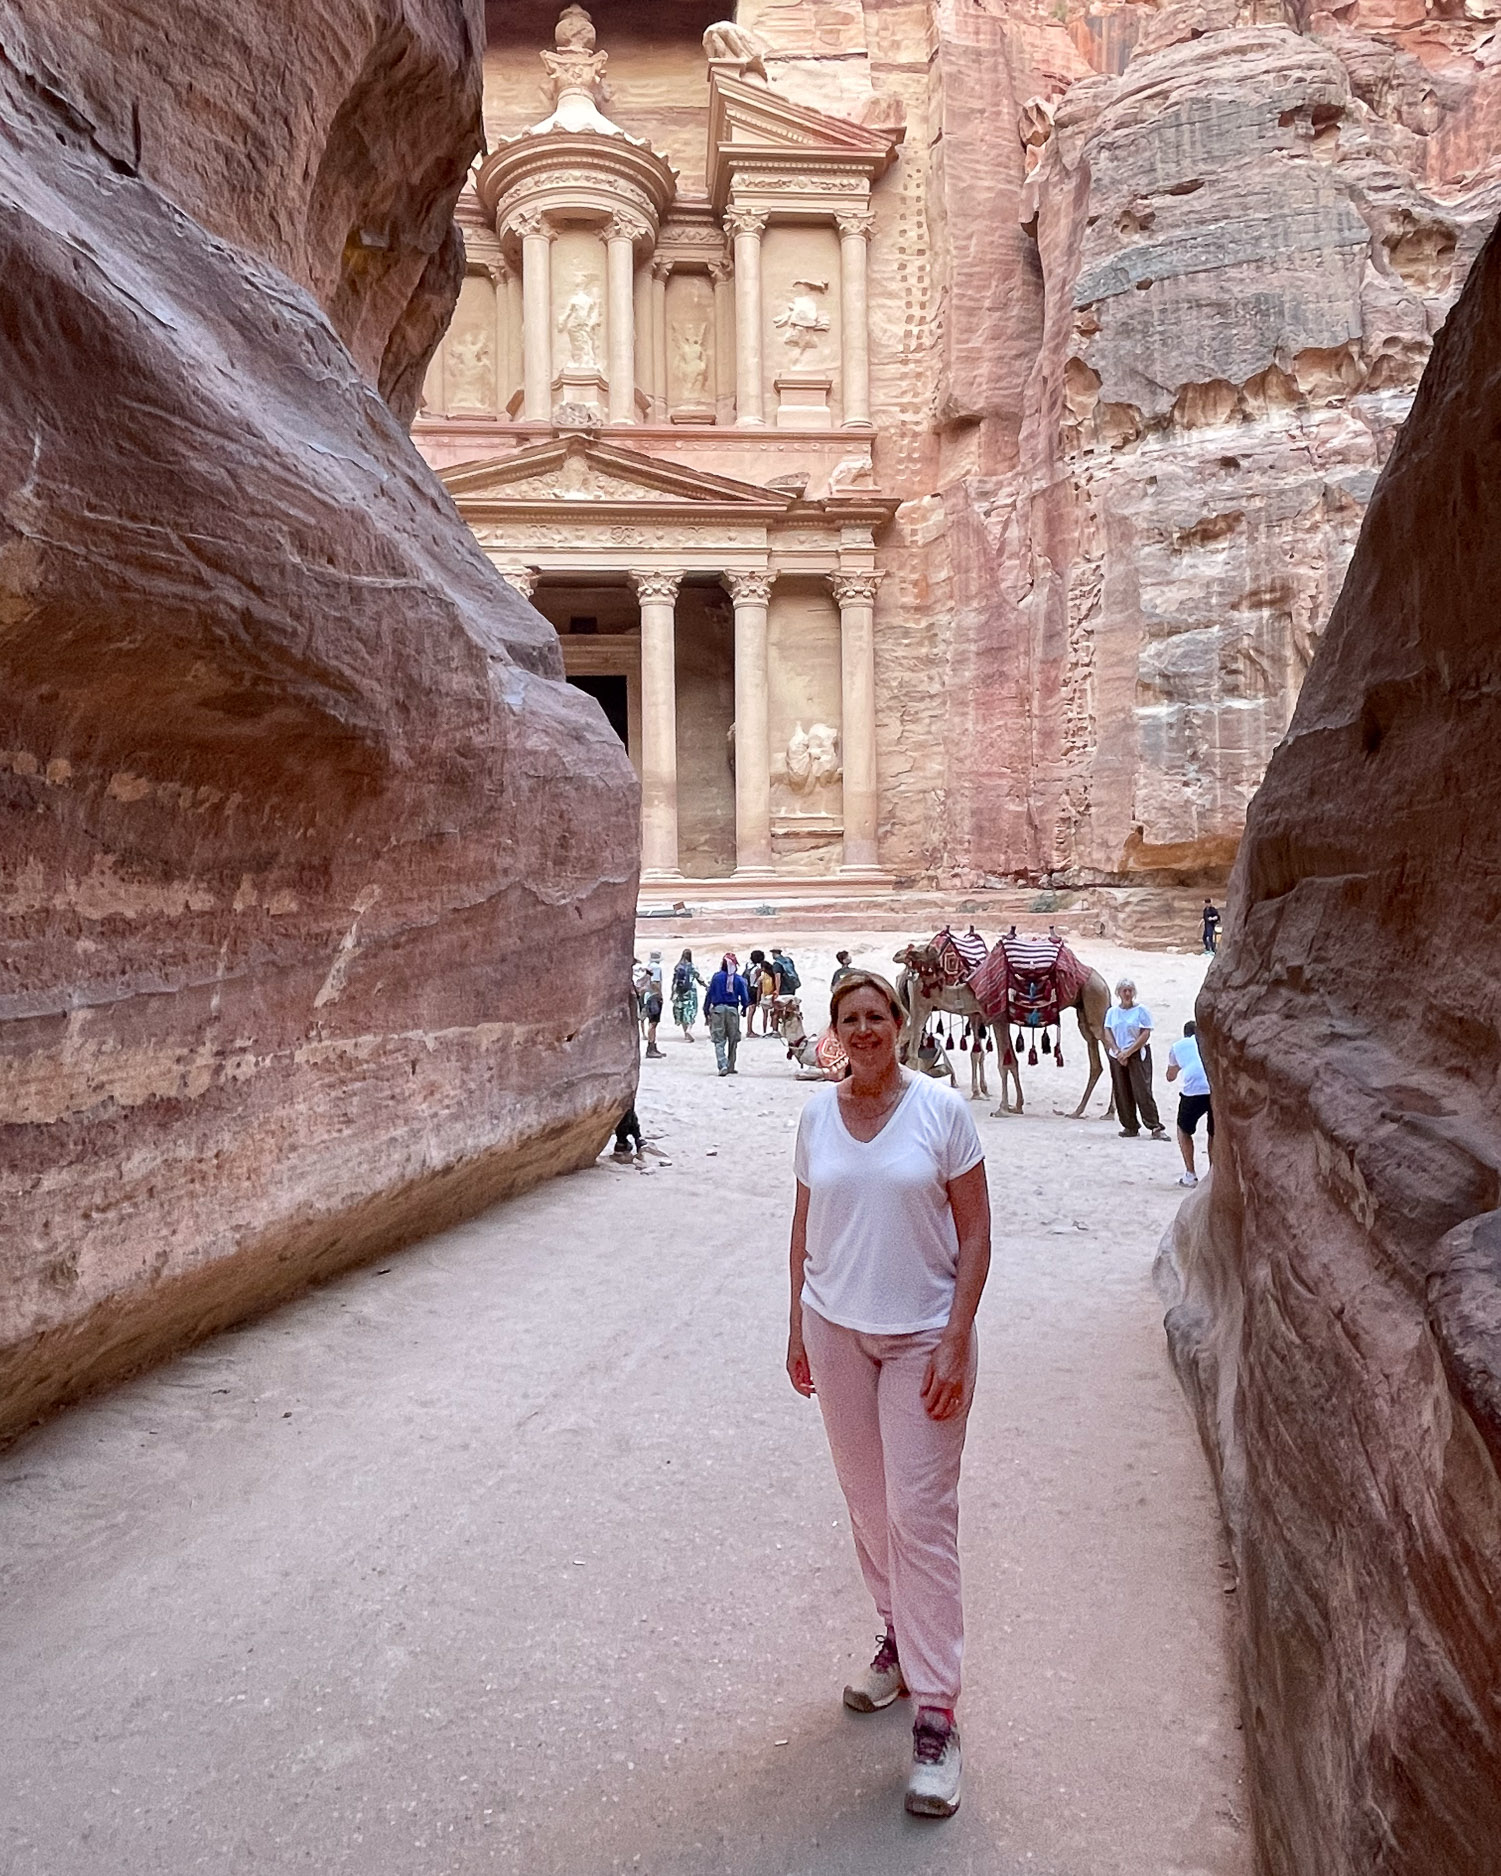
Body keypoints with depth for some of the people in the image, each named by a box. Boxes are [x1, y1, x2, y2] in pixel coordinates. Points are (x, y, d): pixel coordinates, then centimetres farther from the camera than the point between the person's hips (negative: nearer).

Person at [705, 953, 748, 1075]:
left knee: (719, 1040, 0)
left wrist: (706, 1009, 10)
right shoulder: (739, 979, -1)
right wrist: (744, 1007, 23)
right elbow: (744, 997, 3)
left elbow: (710, 994, 0)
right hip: (733, 1010, 1)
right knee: (733, 1040, 14)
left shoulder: (716, 977, -2)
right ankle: (731, 1067, 18)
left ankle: (723, 1066, -16)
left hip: (718, 1009, -1)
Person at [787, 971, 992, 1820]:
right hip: (836, 1330, 4)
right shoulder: (818, 1113, 0)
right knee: (867, 1501, 14)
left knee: (922, 1514, -2)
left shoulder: (942, 1110, -11)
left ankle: (937, 1713, 9)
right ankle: (901, 1639, 36)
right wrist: (797, 1326, 10)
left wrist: (956, 1342, -14)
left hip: (923, 1336, -4)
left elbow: (975, 1233, -9)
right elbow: (805, 1224, 9)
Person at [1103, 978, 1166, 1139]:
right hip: (1117, 1055, 4)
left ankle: (1156, 1127, -7)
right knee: (1122, 1092, 3)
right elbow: (1107, 1033, 5)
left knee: (1142, 1090, -10)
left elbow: (1146, 1034, -8)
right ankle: (1130, 1127, 11)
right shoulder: (1112, 1011, 11)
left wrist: (1128, 1052, -13)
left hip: (1138, 1054, -4)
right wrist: (1117, 1052, -10)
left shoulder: (1141, 1010, -1)